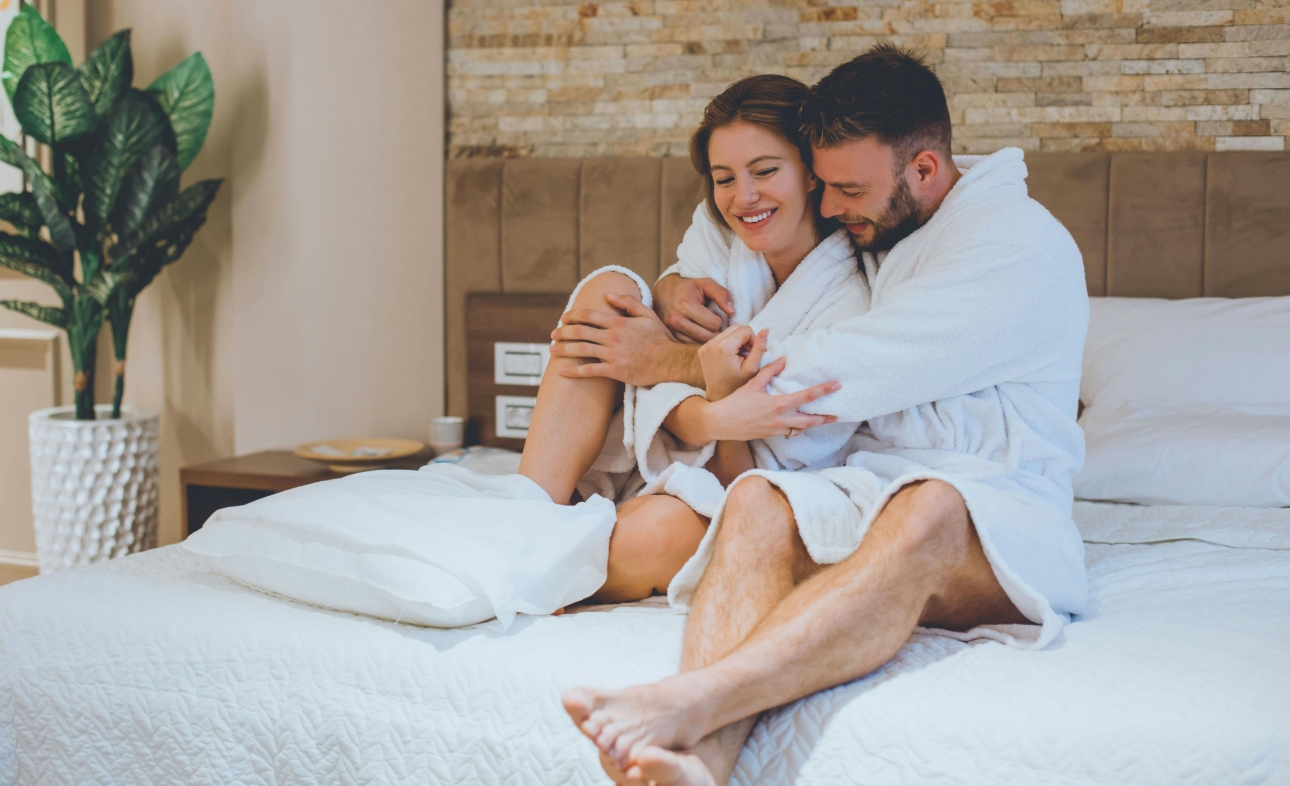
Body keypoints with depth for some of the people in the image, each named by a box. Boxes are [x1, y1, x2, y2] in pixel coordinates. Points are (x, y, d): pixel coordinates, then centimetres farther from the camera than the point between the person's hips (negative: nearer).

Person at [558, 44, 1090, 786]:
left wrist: (669, 361, -7)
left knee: (926, 511, -40)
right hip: (869, 485, 6)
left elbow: (848, 373, -15)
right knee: (757, 499, -28)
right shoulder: (866, 231, 16)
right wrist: (675, 287, 7)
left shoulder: (1022, 245, -9)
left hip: (998, 509, -5)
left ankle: (682, 704, -58)